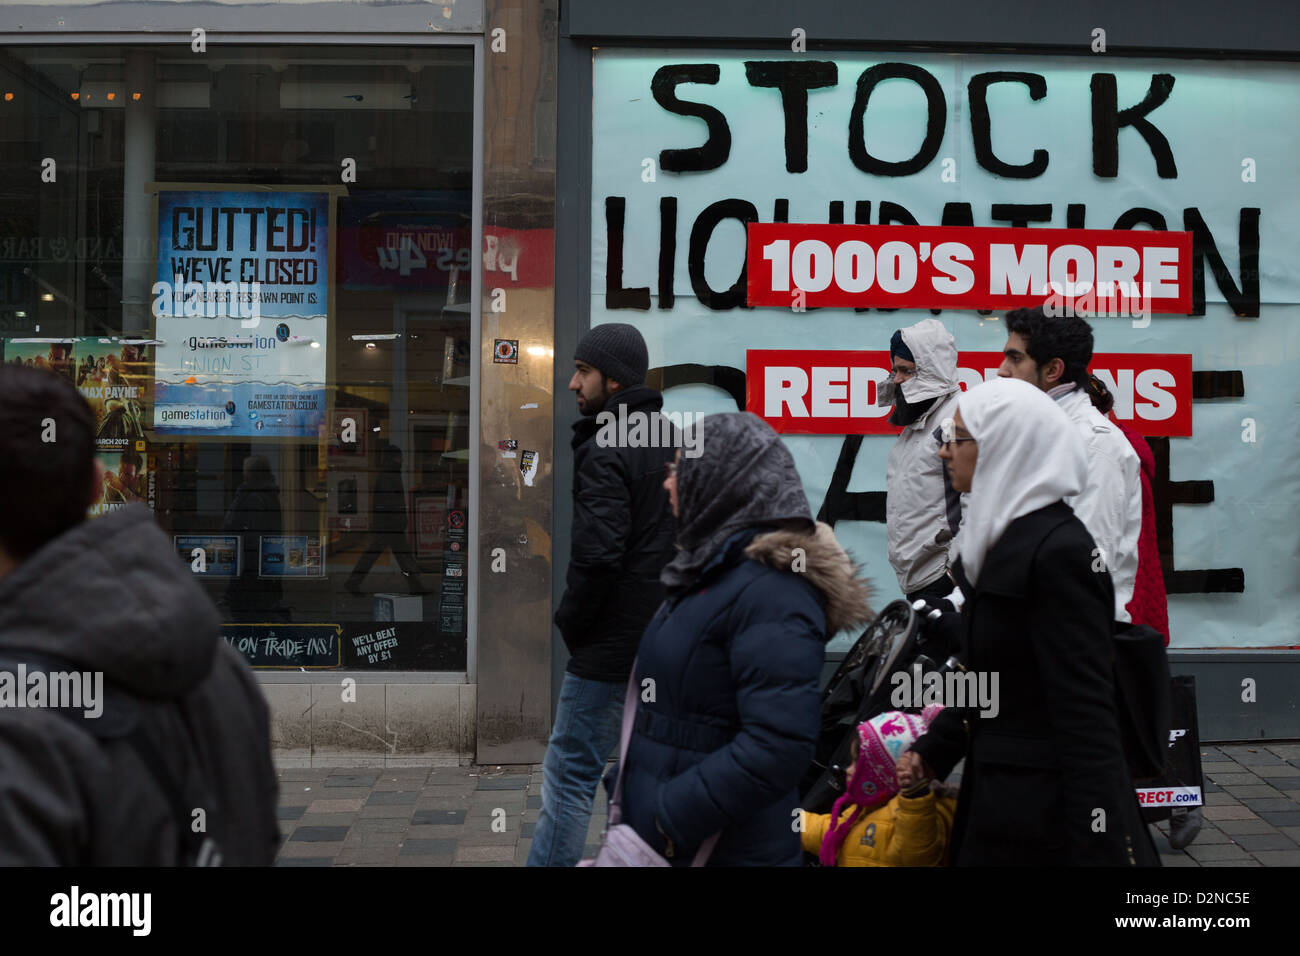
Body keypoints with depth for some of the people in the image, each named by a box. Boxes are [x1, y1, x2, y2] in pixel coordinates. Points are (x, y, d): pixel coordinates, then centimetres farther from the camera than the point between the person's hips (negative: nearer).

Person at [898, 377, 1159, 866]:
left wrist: (1098, 851, -23)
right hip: (997, 796, 9)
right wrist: (933, 749, 13)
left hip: (1047, 808, -9)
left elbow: (1086, 714, -23)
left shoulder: (1059, 551, -20)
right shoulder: (1007, 538, 10)